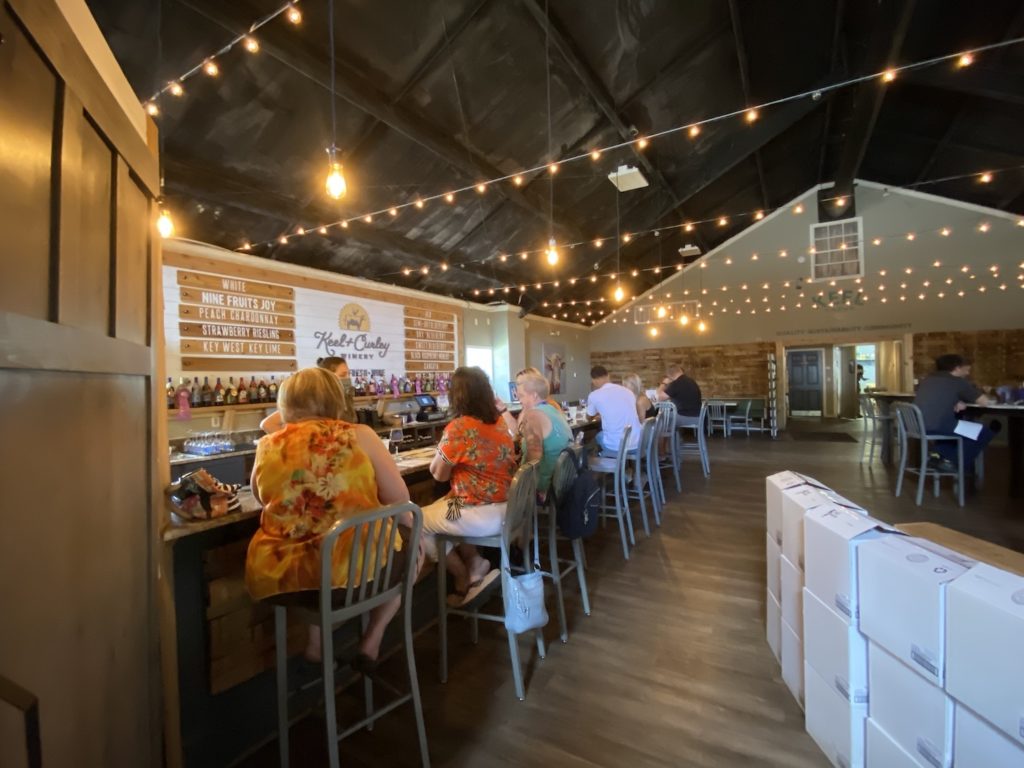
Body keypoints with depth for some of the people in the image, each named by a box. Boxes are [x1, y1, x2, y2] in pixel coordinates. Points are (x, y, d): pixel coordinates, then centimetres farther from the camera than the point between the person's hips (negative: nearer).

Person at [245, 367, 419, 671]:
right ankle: (371, 641, 22)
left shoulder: (268, 446, 1)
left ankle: (316, 640, 30)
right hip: (352, 569, -4)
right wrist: (406, 520, 15)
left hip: (281, 575, 4)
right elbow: (399, 500, -5)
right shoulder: (358, 436, -7)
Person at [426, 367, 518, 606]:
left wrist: (441, 449, 7)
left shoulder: (457, 428, -20)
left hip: (483, 516, -8)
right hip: (506, 508, 8)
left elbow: (439, 474, -7)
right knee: (438, 508, 26)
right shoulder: (500, 422, 4)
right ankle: (475, 565, 18)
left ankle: (463, 578, 23)